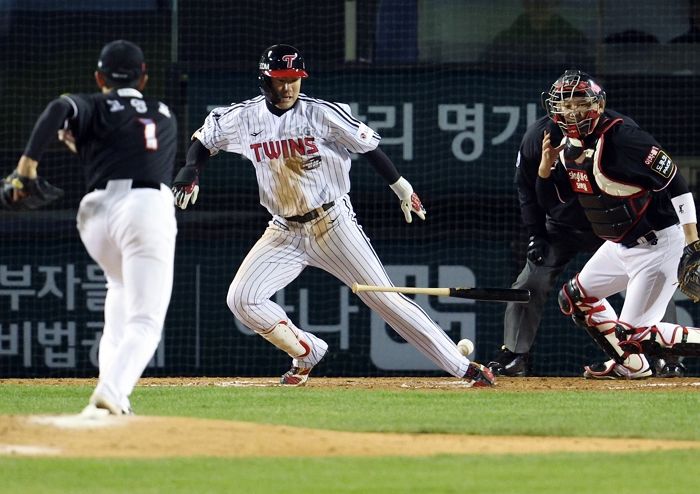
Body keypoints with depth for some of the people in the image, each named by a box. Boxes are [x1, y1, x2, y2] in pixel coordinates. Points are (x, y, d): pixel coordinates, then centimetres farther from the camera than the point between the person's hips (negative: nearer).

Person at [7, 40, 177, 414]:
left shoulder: (95, 108, 13)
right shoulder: (164, 116, 24)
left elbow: (60, 108, -9)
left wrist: (30, 157, -13)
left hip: (98, 209, 2)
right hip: (149, 208, -2)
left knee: (121, 288, 28)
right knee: (144, 322, -7)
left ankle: (112, 390, 16)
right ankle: (110, 394, -32)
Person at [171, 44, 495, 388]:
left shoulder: (323, 114, -12)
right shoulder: (244, 117, -3)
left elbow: (368, 146, -5)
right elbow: (204, 139, 11)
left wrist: (402, 188, -4)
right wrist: (190, 170, -9)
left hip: (333, 226, -3)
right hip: (284, 232, 3)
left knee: (385, 298, -7)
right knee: (241, 300, -10)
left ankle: (462, 367, -4)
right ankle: (307, 352, 13)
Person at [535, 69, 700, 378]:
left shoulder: (622, 137, -23)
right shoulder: (568, 147, 3)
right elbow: (548, 200, 11)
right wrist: (547, 163, -11)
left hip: (657, 245, -9)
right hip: (619, 245, 10)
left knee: (635, 333, -14)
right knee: (574, 298, 21)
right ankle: (629, 364, 32)